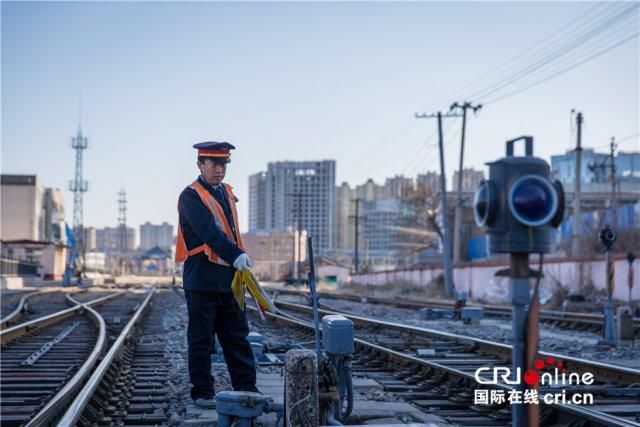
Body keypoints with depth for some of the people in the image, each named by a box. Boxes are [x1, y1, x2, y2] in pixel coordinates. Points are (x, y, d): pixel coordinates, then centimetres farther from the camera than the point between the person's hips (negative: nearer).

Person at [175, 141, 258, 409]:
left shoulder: (227, 192, 17)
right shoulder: (191, 196, -8)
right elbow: (209, 232, -21)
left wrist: (241, 262, 15)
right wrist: (236, 255, -30)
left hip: (230, 278, 7)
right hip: (202, 279, -7)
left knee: (238, 337, 8)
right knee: (201, 340, 2)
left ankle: (246, 388, 13)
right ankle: (203, 392, 10)